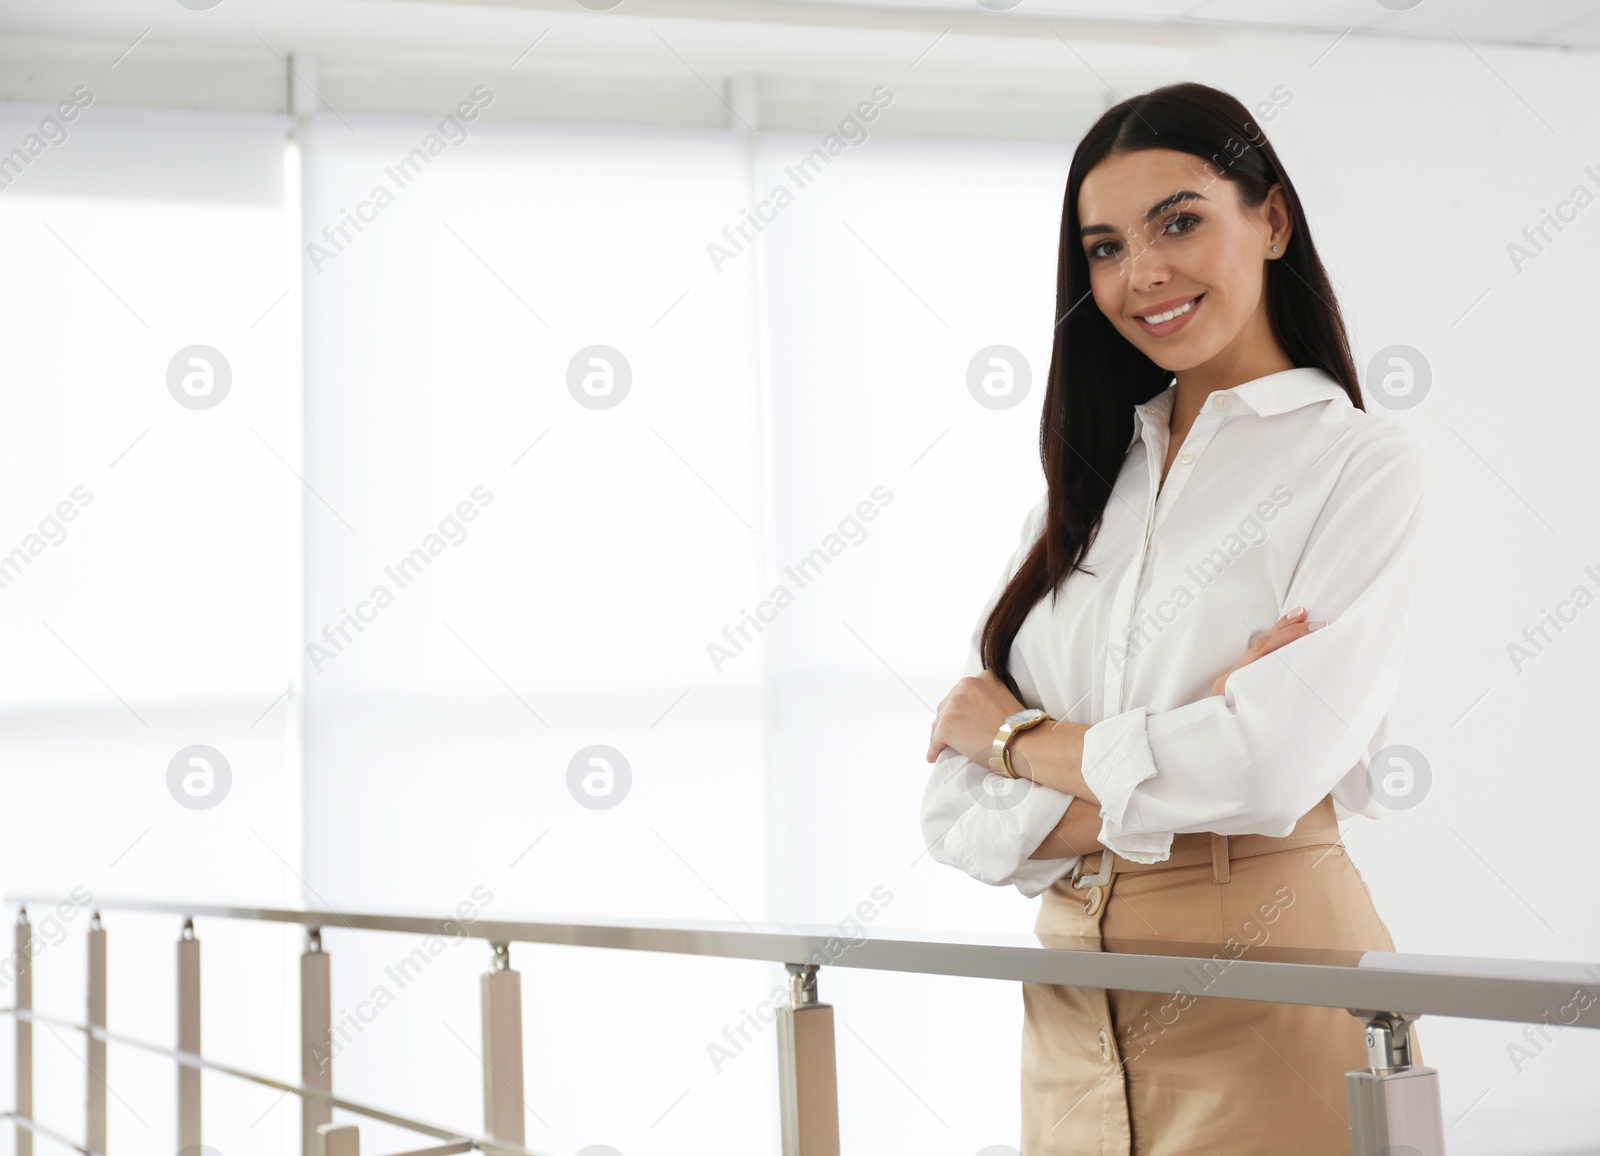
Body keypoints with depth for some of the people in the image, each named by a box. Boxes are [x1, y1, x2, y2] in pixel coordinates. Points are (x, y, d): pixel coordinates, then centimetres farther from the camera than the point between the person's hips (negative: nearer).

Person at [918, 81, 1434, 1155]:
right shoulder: (1088, 486, 10)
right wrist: (1172, 764, -15)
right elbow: (959, 817, 2)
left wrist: (1019, 735, -5)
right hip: (1077, 1015, 5)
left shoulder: (1369, 463, -5)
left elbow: (1272, 767, -19)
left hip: (1268, 1000, -5)